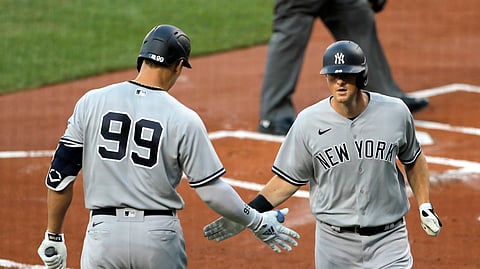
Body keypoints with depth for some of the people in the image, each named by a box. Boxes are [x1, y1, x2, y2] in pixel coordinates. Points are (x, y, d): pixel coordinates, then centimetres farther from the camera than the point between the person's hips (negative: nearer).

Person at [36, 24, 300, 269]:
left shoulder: (92, 102, -1)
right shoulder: (184, 119, -6)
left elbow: (60, 175, 0)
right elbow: (212, 190, -4)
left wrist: (53, 237, 10)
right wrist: (258, 223, 10)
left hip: (103, 233, 1)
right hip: (160, 236, -1)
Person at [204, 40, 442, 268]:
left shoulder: (396, 112, -4)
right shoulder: (308, 122, -7)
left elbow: (413, 160, 13)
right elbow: (288, 180, 1)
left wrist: (424, 206, 7)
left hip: (388, 237, 0)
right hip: (335, 242, 0)